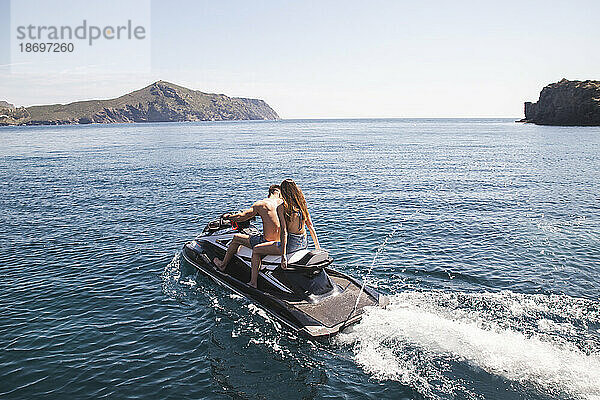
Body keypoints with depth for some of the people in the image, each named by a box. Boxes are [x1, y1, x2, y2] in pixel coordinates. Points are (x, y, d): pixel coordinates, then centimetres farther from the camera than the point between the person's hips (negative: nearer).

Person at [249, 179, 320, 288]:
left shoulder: (282, 207, -15)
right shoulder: (302, 205, 4)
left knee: (255, 250, 8)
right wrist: (318, 248, 15)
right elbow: (311, 227, 7)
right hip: (303, 243, 8)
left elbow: (284, 232, -22)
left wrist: (283, 255, -23)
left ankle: (253, 283, 12)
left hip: (290, 244, -7)